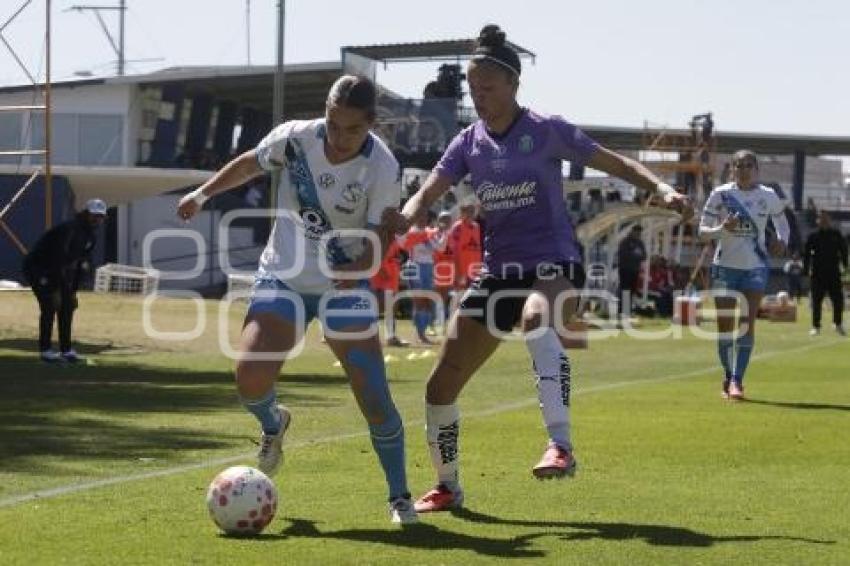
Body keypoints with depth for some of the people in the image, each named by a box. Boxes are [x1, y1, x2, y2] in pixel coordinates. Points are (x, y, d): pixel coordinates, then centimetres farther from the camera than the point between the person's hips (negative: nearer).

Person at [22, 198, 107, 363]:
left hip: (59, 271, 9)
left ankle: (66, 350, 10)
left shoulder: (91, 235, 1)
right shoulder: (68, 230, -29)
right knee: (50, 306, -17)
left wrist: (73, 290, 5)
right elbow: (59, 259, -33)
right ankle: (45, 350, -11)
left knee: (67, 306, 4)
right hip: (37, 268, -9)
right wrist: (55, 290, -34)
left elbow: (80, 265, 7)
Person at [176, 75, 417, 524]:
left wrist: (357, 268, -34)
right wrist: (203, 193, 5)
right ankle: (273, 424, 22)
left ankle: (399, 497, 7)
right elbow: (250, 164, 9)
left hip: (343, 286, -2)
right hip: (282, 279, 2)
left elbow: (379, 239, -15)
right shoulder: (295, 137, -13)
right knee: (249, 380, -16)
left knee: (375, 398, -12)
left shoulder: (383, 169, -19)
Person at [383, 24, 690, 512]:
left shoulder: (546, 130, -4)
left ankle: (561, 447, -49)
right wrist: (405, 219, -27)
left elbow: (617, 164, 0)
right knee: (441, 388, 2)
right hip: (498, 271, 5)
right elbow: (428, 194, -4)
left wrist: (661, 187, -17)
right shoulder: (469, 143, 7)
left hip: (554, 263, -5)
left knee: (538, 321, -43)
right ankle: (448, 486, 25)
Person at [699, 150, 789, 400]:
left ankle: (737, 380, -11)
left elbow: (781, 220, 18)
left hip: (756, 267, 0)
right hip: (725, 266, 0)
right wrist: (722, 228, -23)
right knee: (724, 325, 3)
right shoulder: (720, 194, -3)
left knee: (747, 323, -10)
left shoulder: (768, 196, 1)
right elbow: (702, 231, -2)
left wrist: (782, 240, -3)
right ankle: (728, 375, 22)